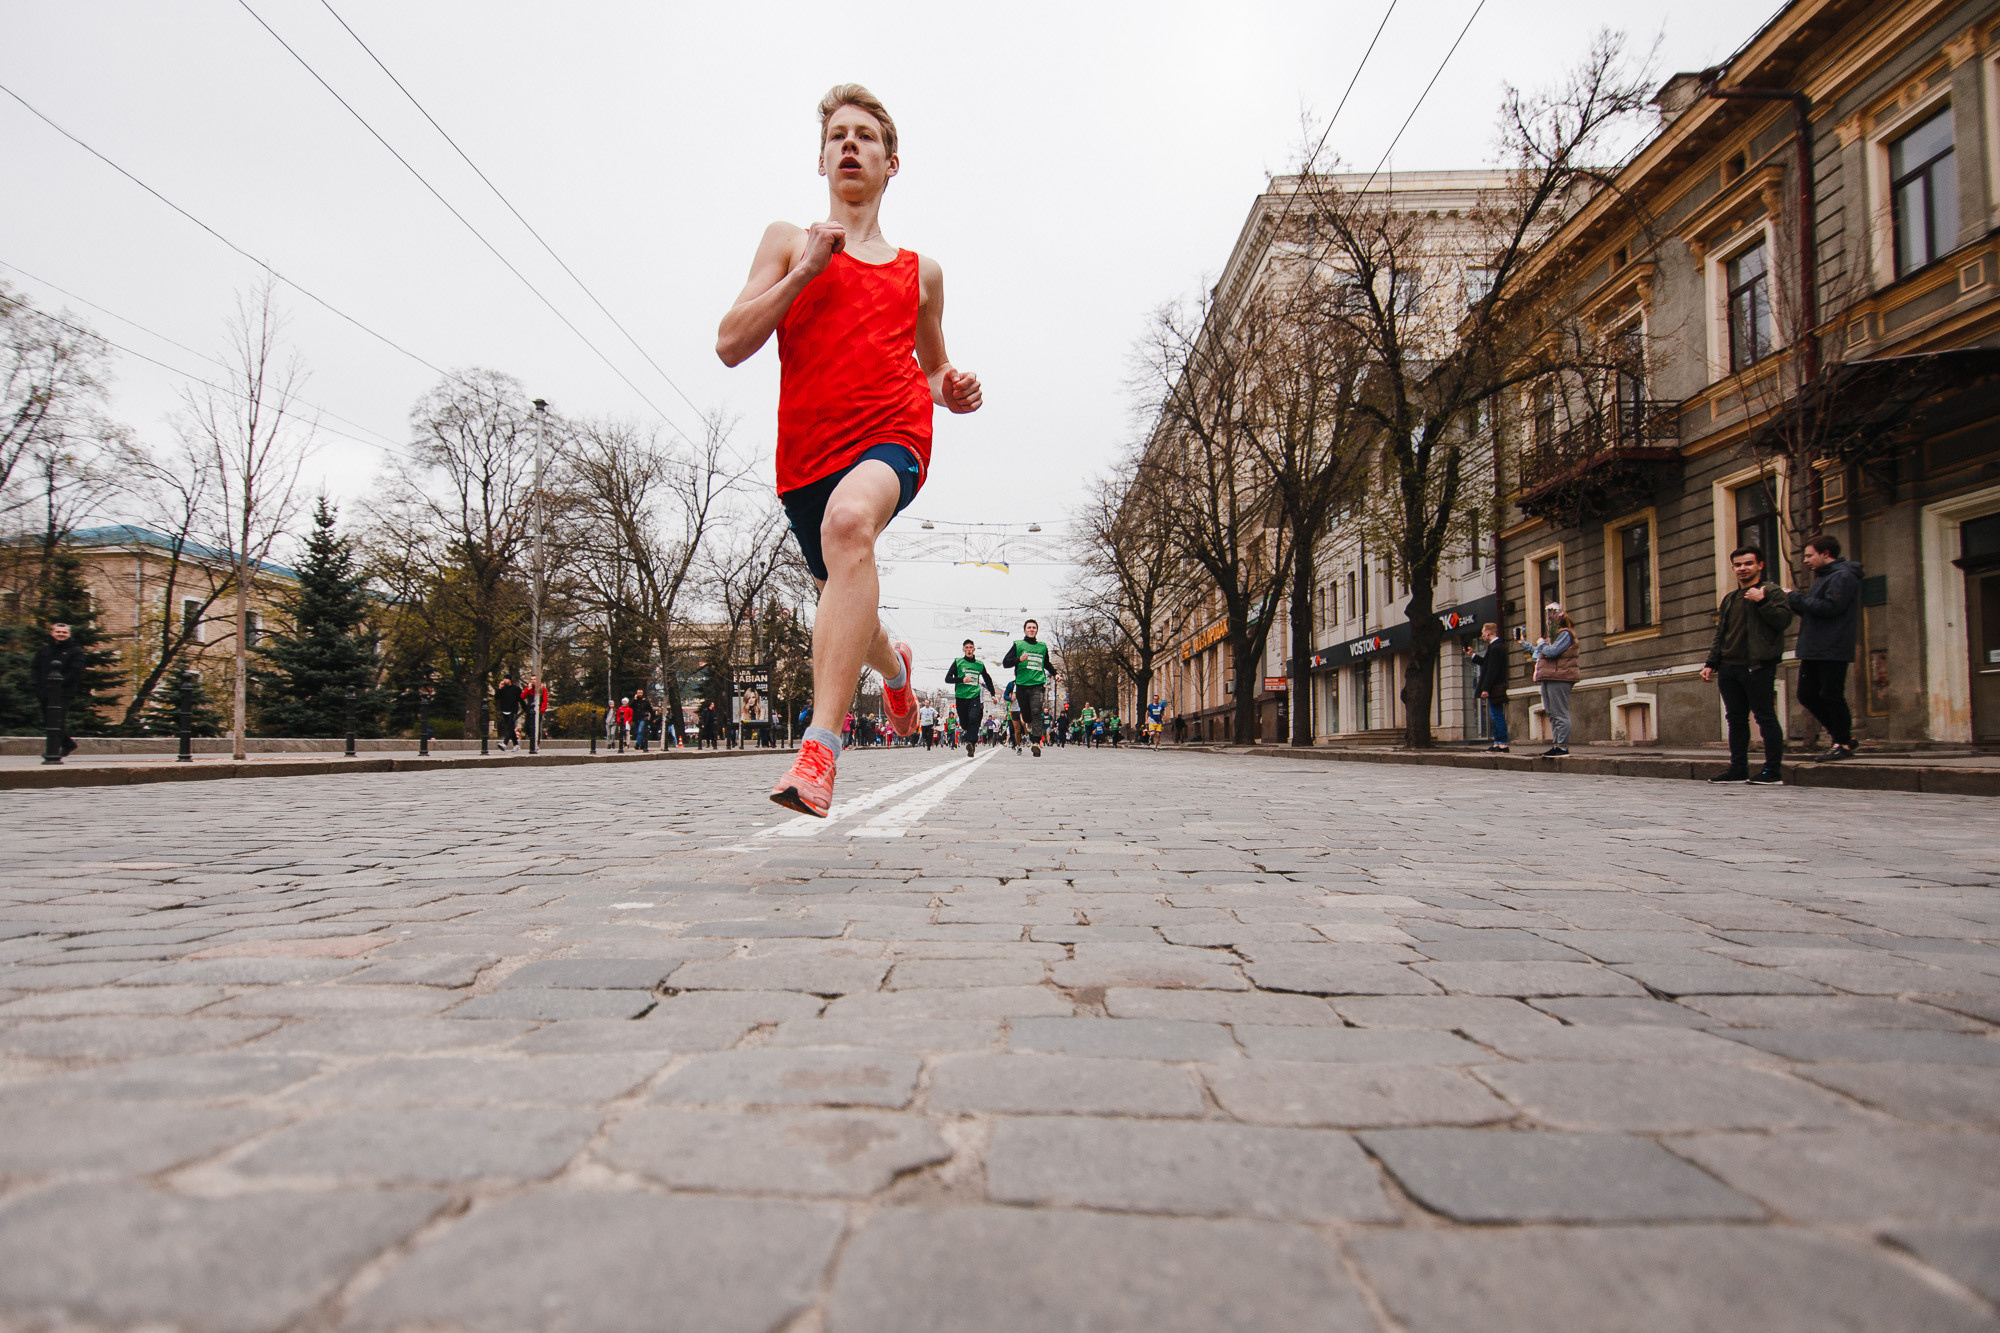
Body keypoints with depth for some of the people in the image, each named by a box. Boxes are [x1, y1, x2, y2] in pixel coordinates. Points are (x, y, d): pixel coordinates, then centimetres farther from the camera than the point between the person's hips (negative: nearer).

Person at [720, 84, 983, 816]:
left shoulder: (920, 271, 17)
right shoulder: (788, 240, 14)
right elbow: (730, 344, 3)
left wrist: (952, 389, 5)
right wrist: (804, 271, -7)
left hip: (893, 434, -2)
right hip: (806, 451, 3)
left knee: (850, 520, -37)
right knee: (842, 595, 16)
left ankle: (821, 744, -42)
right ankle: (895, 665, 55)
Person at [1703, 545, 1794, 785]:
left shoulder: (1772, 592, 1)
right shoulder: (1730, 599, 21)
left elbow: (1784, 620, -13)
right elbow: (1720, 634, 22)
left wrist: (1761, 601, -18)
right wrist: (1711, 663, 15)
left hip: (1758, 666, -7)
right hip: (1728, 667, 7)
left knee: (1765, 718, -5)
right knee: (1736, 720, 9)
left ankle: (1773, 771, -2)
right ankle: (1738, 769, 14)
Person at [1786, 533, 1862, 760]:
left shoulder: (1843, 576, -10)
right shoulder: (1823, 577, 21)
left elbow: (1829, 607, -21)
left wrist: (1794, 597, -13)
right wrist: (1792, 599, 4)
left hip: (1833, 650, -10)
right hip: (1813, 650, 10)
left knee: (1832, 696, -6)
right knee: (1807, 695, 9)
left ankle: (1843, 743, 3)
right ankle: (1843, 734, 20)